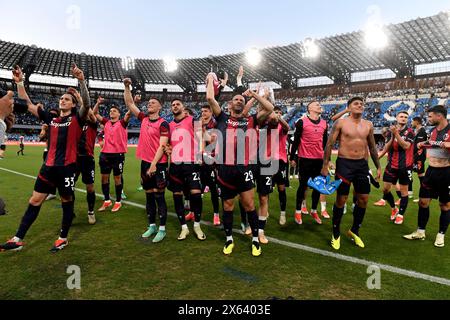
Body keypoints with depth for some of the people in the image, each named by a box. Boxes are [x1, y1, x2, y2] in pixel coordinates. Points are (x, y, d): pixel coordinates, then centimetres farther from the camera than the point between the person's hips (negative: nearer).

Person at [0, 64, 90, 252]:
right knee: (35, 201, 8)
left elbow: (87, 104, -21)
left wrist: (81, 81, -34)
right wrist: (19, 82, 6)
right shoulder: (51, 119, 13)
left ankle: (63, 238, 23)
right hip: (49, 166, 5)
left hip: (67, 167, -5)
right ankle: (18, 240, 17)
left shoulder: (77, 119, -2)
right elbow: (28, 104, 15)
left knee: (67, 201, 8)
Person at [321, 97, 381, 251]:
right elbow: (329, 144, -6)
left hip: (362, 164, 5)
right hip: (344, 163, -5)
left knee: (363, 199, 8)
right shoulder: (341, 123, -6)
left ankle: (355, 231, 29)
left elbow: (372, 147, 16)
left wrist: (378, 166, 14)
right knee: (341, 199, 1)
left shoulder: (368, 125, 8)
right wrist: (325, 166, -11)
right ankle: (336, 233, 18)